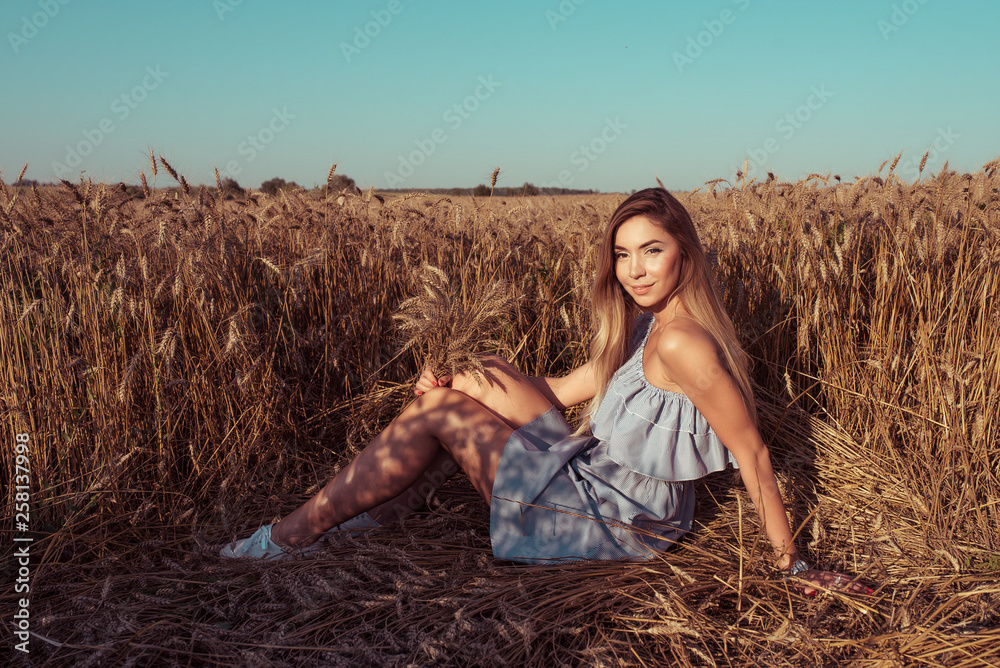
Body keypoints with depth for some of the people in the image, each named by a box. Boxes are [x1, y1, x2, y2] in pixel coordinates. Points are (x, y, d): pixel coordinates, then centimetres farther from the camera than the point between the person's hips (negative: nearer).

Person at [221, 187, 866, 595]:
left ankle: (287, 539, 5)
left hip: (620, 520, -9)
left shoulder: (680, 341, -23)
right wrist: (455, 385, 2)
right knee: (492, 374, 8)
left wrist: (794, 563, -14)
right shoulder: (649, 324, 7)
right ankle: (374, 511, 12)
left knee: (435, 416, -7)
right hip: (603, 476, 9)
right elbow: (572, 386, 9)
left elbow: (754, 453, -20)